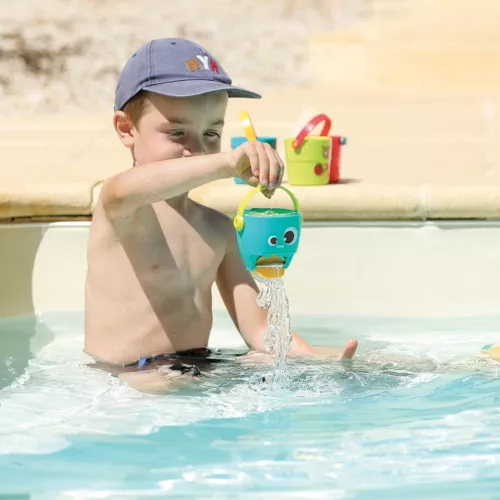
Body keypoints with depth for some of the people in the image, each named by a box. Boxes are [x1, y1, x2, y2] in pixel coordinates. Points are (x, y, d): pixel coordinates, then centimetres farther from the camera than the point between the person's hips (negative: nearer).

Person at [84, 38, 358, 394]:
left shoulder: (217, 228, 12)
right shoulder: (118, 209, -9)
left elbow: (258, 328, 7)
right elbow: (125, 190, -38)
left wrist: (315, 356, -14)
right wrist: (227, 164, -48)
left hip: (197, 372, 5)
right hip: (122, 379, -5)